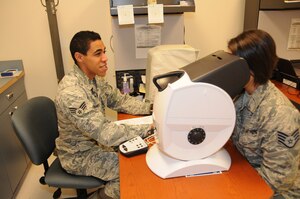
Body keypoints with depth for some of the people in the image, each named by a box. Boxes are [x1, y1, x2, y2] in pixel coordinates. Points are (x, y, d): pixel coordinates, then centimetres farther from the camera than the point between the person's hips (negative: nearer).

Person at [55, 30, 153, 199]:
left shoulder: (95, 78, -5)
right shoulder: (71, 92, -34)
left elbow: (120, 100, 2)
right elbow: (105, 133, -37)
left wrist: (151, 108, -12)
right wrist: (150, 127, -34)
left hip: (95, 141, 8)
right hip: (80, 155, -8)